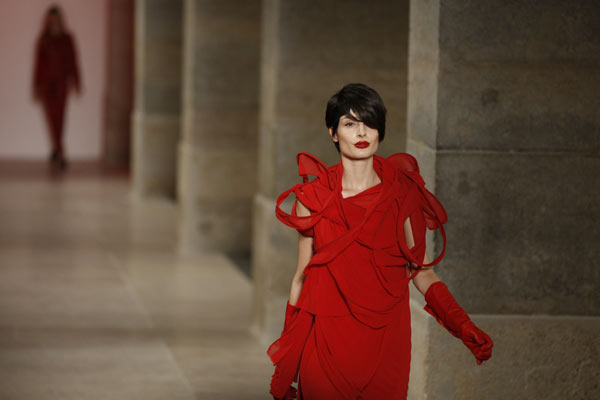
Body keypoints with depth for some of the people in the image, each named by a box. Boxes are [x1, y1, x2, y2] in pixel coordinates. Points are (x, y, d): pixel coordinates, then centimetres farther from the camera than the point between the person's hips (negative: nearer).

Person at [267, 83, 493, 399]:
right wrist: (284, 364, 5)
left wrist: (464, 328, -11)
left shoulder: (402, 195, 0)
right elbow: (301, 277, 5)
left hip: (384, 341, 0)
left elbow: (422, 273, 3)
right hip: (326, 344, 0)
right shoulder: (313, 198, 0)